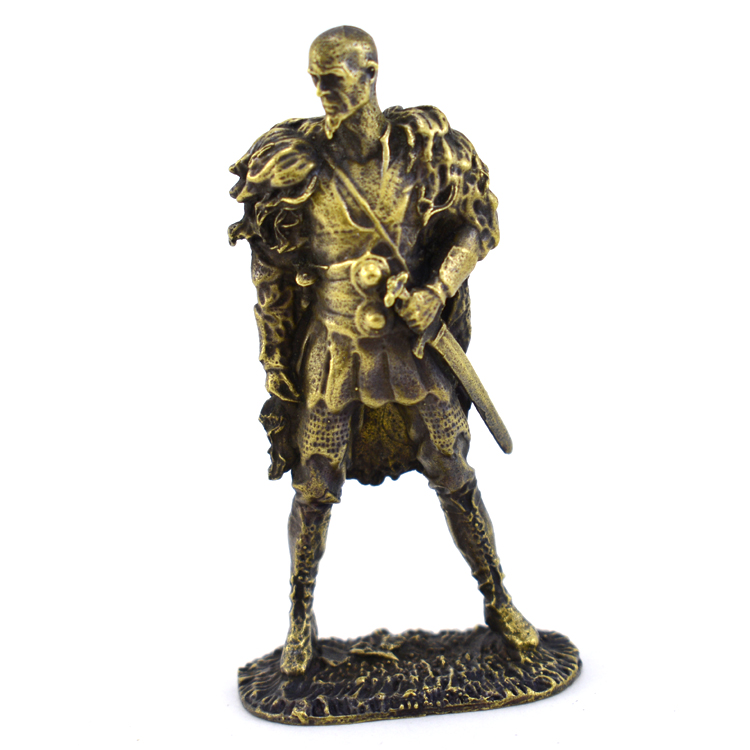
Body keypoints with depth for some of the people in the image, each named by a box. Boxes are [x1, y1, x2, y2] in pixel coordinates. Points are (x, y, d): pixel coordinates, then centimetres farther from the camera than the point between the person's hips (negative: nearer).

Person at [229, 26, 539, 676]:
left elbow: (480, 222, 1)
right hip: (334, 348, 0)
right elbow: (272, 270, -1)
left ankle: (498, 603, 30)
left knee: (454, 479, 9)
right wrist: (276, 368, 0)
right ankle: (301, 620, 28)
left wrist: (438, 289, -17)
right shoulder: (300, 163, -9)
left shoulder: (424, 146, -7)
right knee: (315, 487, 5)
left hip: (413, 340, 1)